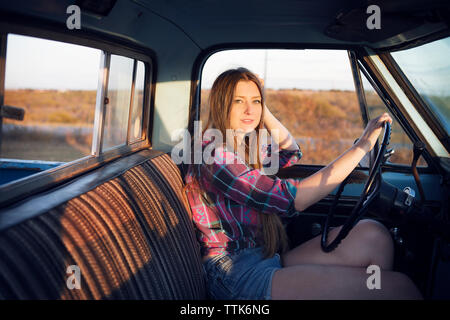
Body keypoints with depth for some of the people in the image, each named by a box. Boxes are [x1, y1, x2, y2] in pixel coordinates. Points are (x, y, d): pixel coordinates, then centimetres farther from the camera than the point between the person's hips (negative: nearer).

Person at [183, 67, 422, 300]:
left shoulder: (245, 148, 14)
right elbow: (291, 199, -22)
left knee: (371, 234, -13)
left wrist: (263, 110, 19)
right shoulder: (214, 155, -15)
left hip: (267, 261, 9)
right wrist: (361, 146, -18)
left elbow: (291, 153, 32)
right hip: (237, 275, -9)